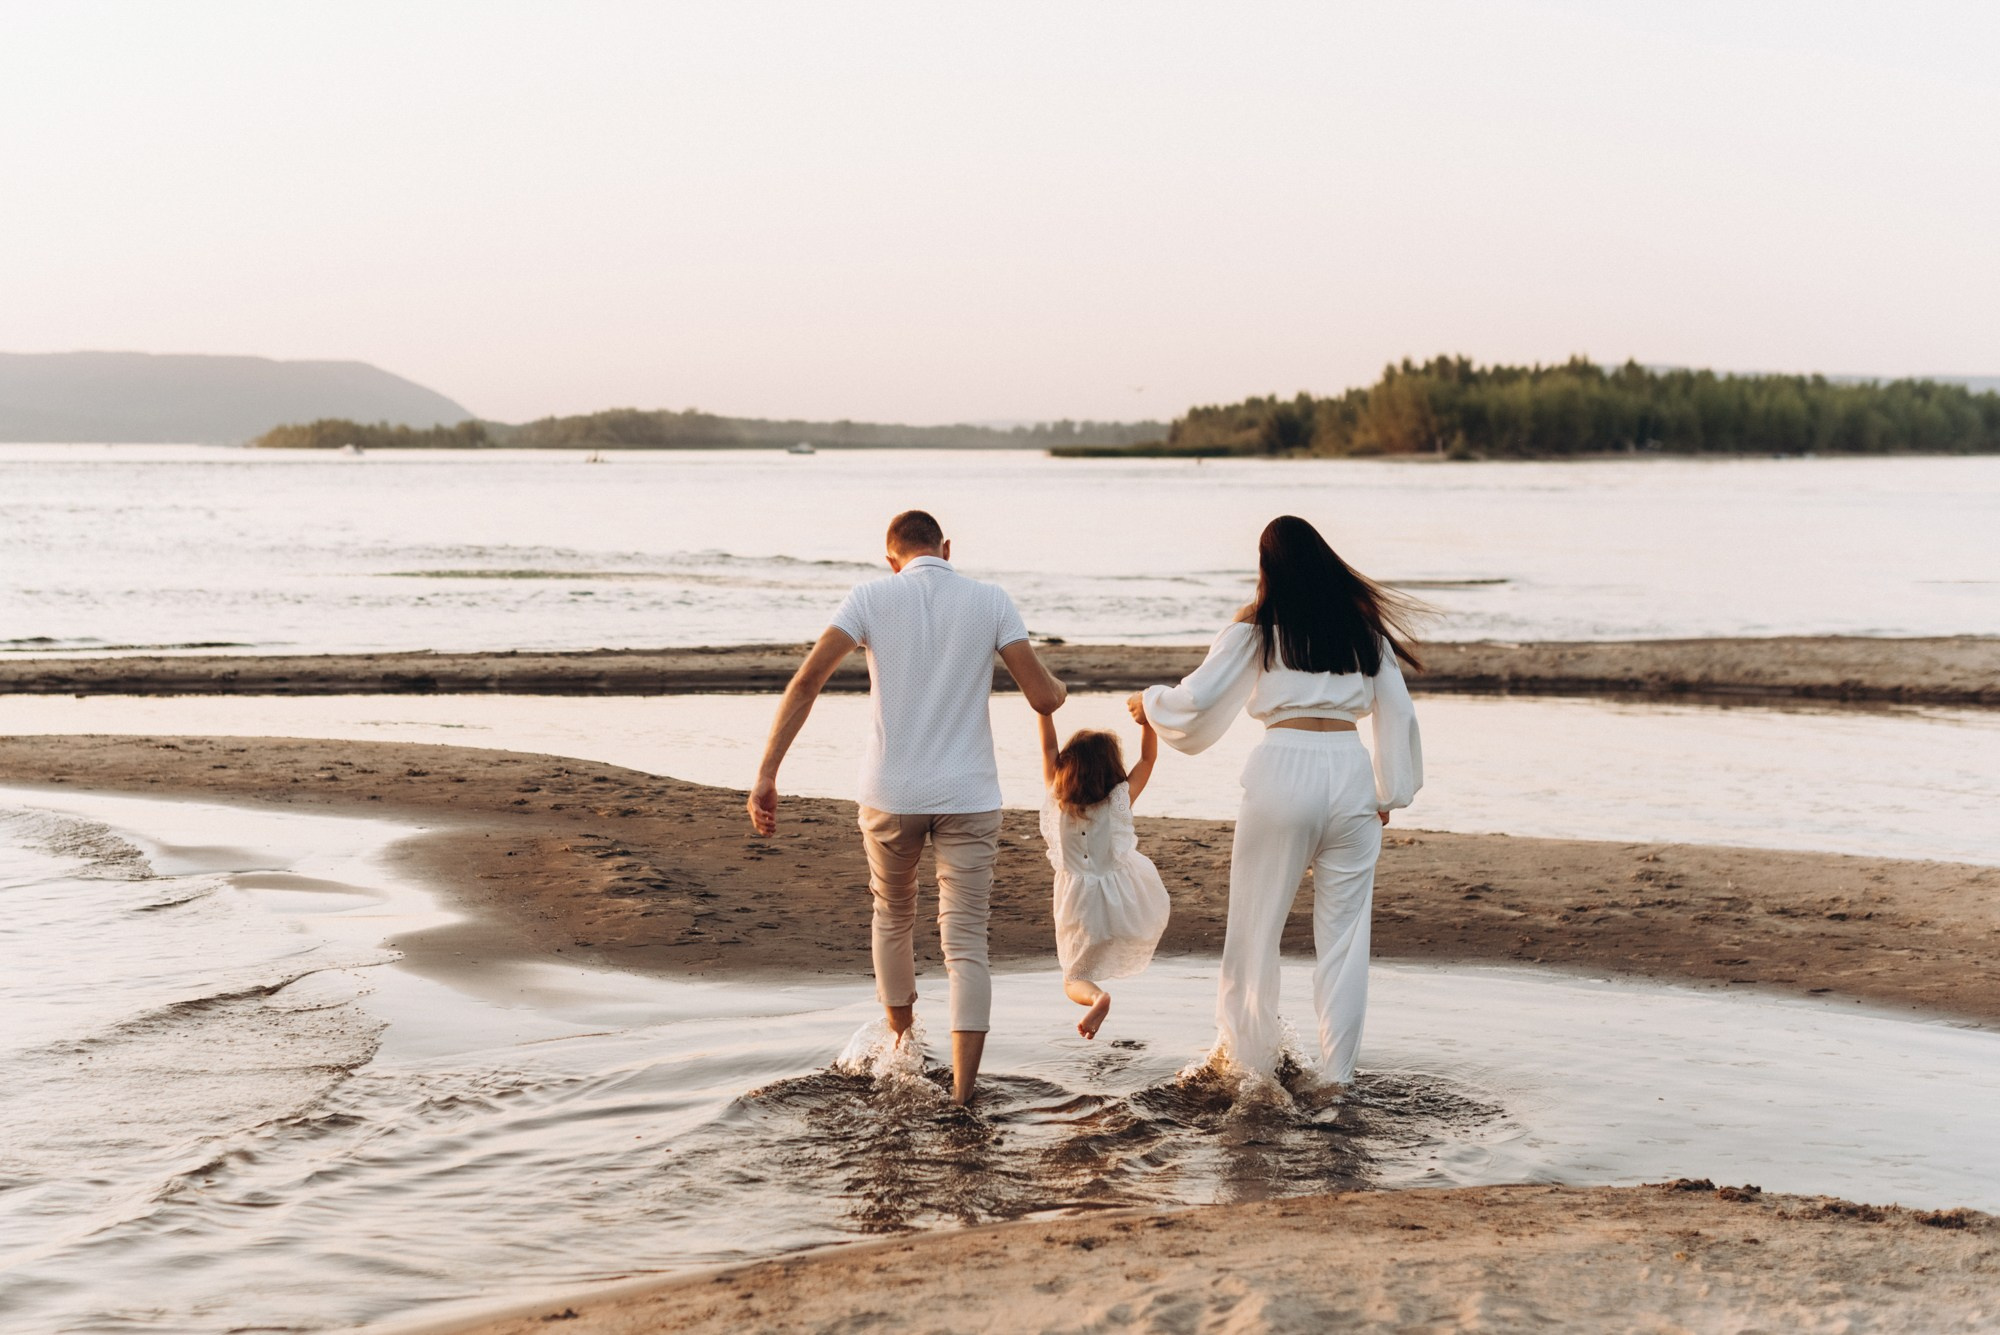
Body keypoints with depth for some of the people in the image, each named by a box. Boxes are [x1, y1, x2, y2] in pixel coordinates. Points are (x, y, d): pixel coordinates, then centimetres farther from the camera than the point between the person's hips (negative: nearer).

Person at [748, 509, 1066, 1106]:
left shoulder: (872, 596, -2)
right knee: (966, 943, 0)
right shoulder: (990, 600, -1)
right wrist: (1060, 687, 20)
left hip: (891, 793, 1)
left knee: (893, 914, 26)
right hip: (968, 795, -1)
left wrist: (766, 775, -13)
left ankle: (901, 1044, 44)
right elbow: (1043, 697, -5)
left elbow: (806, 682, -12)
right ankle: (962, 1092, -11)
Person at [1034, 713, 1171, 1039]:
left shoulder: (1057, 800, -8)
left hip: (1082, 910, 0)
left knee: (1073, 980, 12)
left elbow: (1048, 747, 2)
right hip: (1127, 901, 0)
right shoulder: (1120, 800, -12)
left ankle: (1096, 996, -22)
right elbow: (1148, 757, -1)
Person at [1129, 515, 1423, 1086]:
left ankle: (1251, 1058, 21)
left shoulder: (1258, 626, 3)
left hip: (1283, 770, -3)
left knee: (1256, 926, 11)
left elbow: (1196, 700, 2)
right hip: (1349, 772, 3)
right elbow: (1399, 714, 12)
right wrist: (1388, 794, 20)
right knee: (1343, 932, 7)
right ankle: (1335, 1074, 8)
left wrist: (1150, 701, 22)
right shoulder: (1364, 627, 12)